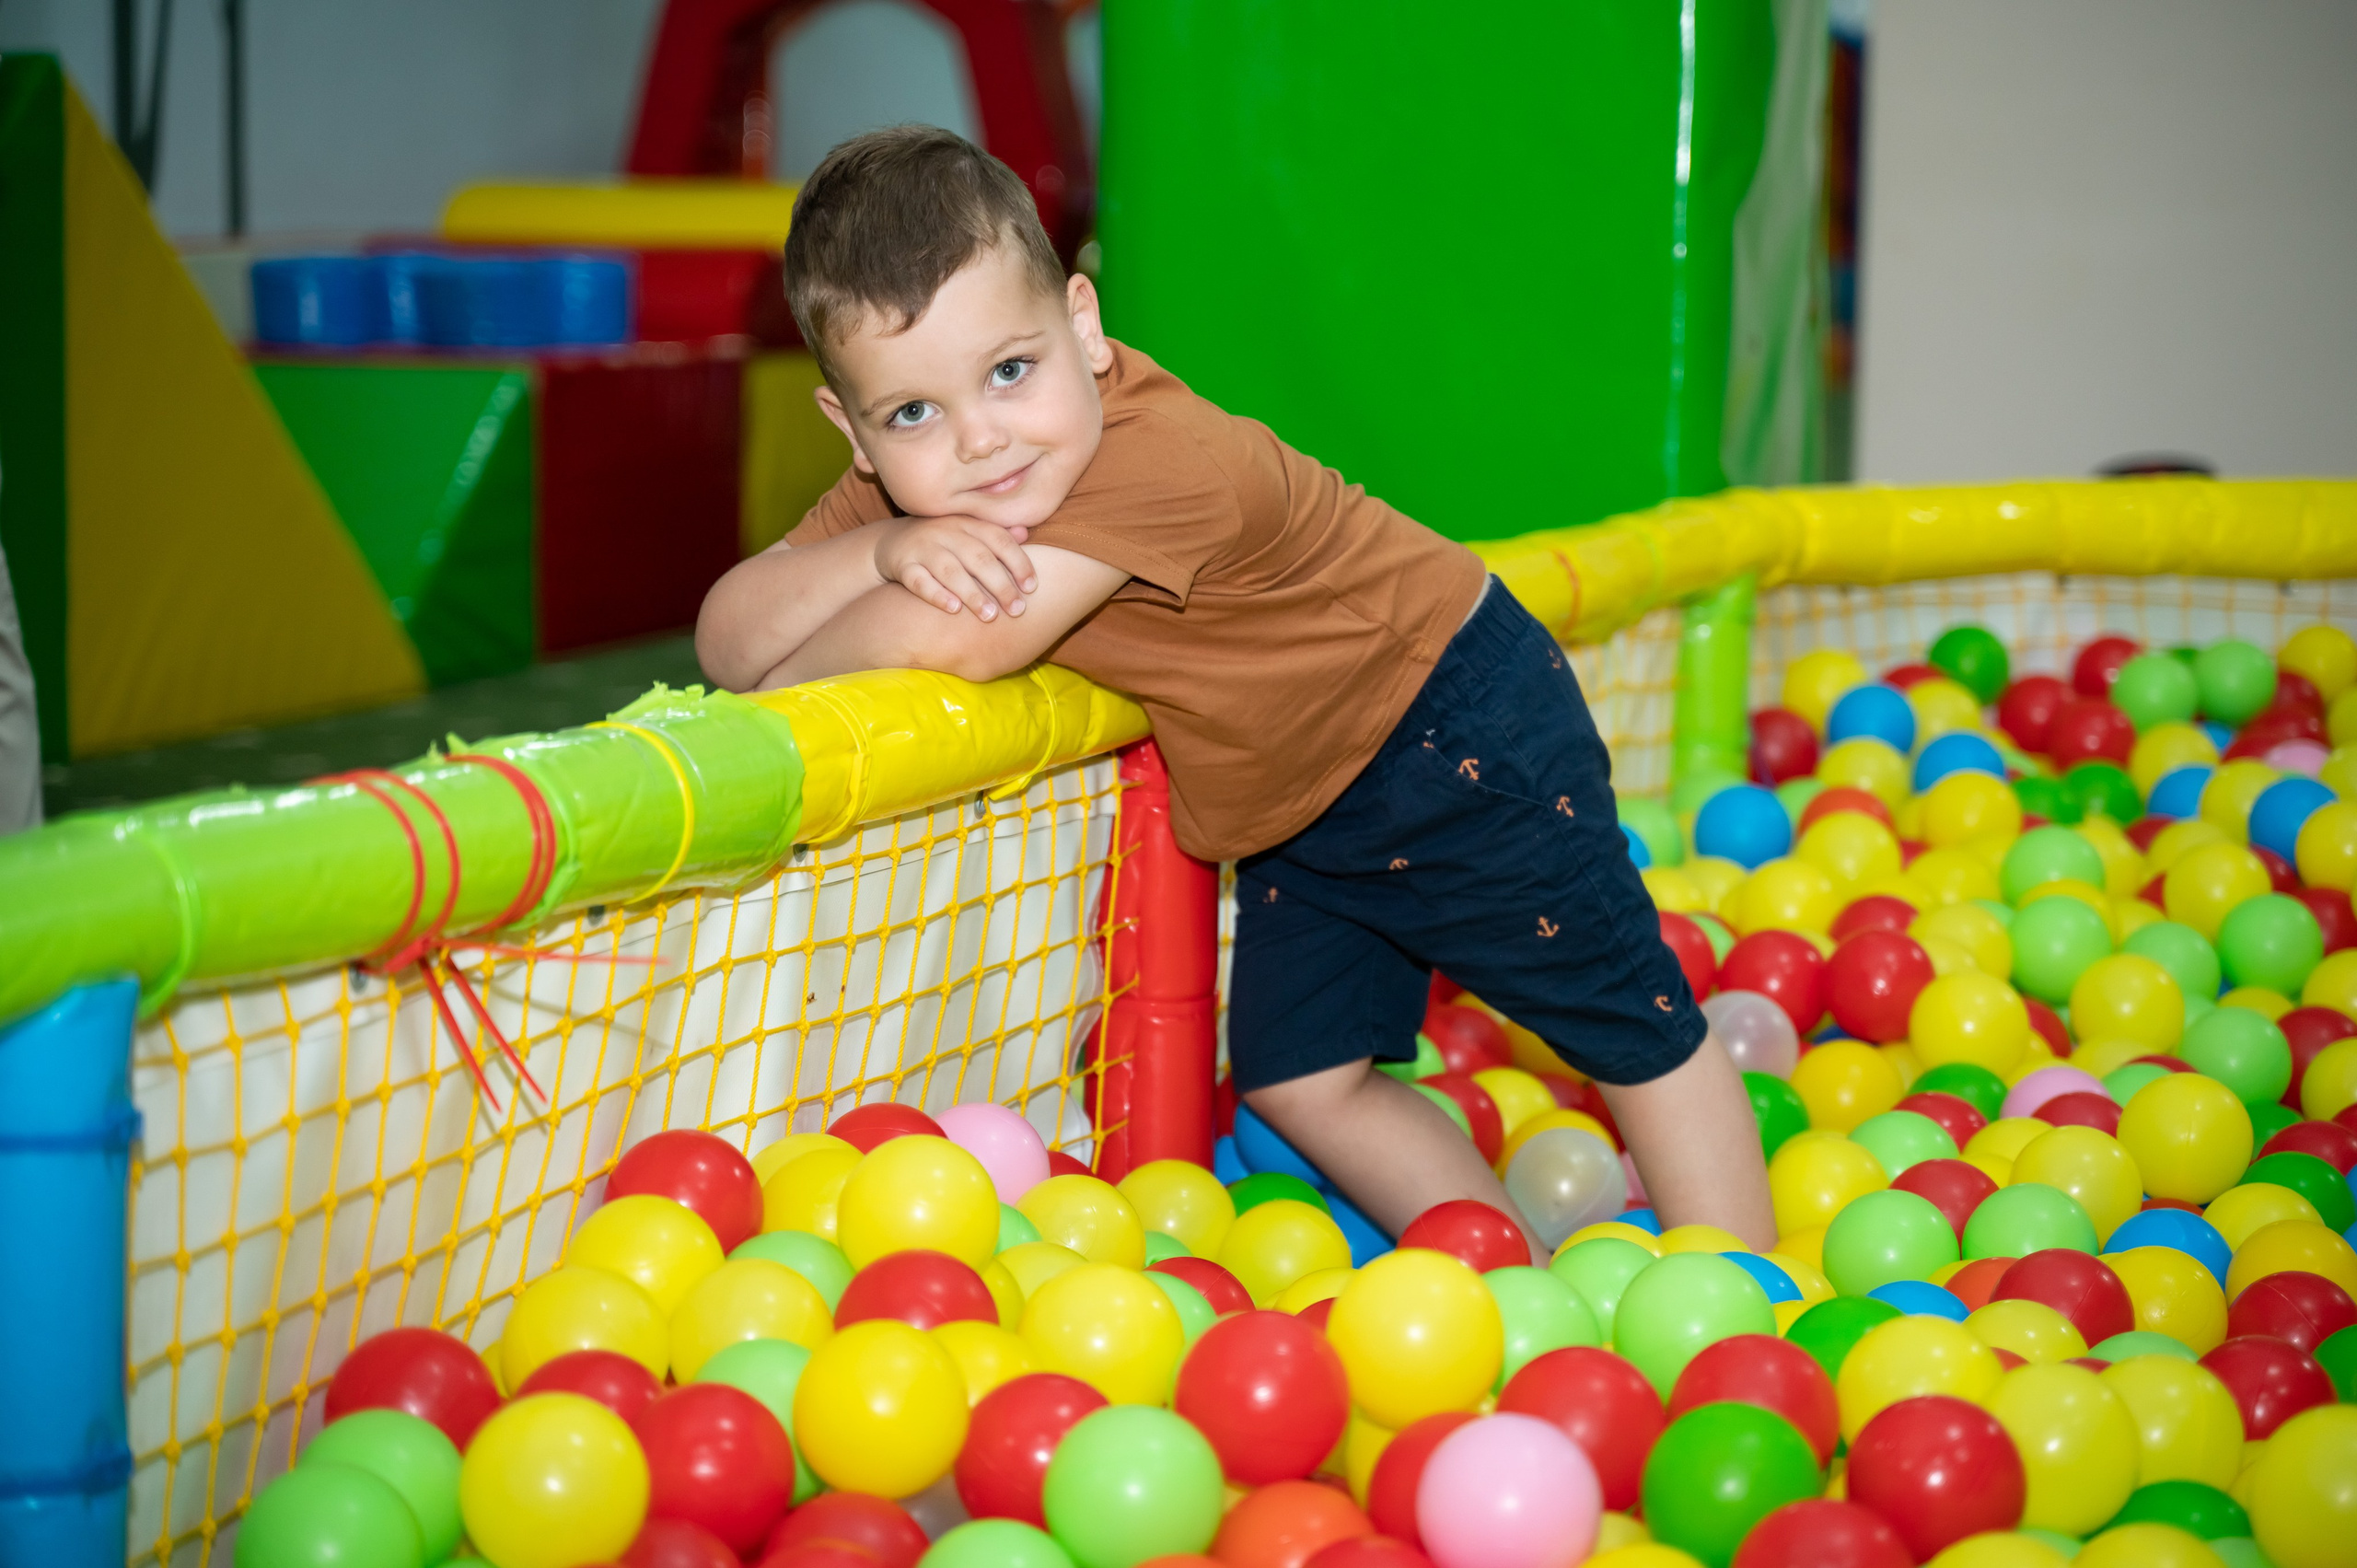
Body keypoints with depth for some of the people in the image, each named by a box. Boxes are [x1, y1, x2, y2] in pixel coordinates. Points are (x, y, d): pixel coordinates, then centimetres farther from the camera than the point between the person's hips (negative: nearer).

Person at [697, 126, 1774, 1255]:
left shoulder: (1162, 461, -39)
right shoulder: (915, 486, -14)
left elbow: (945, 645, -44)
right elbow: (728, 639, -21)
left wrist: (788, 681, -25)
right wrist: (884, 551, -40)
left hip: (1458, 732, -7)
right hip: (1299, 798, 8)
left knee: (1633, 1031, 3)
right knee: (1298, 1083, 9)